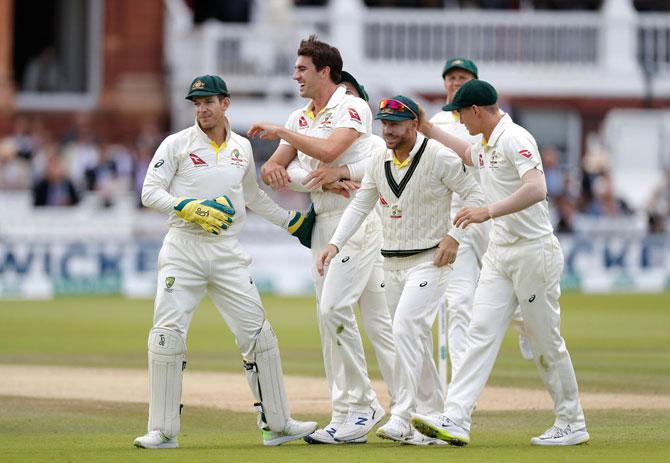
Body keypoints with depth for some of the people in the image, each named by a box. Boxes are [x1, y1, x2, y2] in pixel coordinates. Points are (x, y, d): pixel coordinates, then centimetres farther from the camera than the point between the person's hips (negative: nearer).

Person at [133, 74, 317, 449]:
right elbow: (150, 193, -5)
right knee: (168, 334, -10)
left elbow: (253, 196, 26)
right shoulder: (177, 144, 0)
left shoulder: (242, 148, 12)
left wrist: (293, 222, 24)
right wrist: (190, 208, -18)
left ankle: (277, 424, 13)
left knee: (258, 334, 2)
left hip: (228, 253, 3)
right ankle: (163, 431, -3)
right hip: (184, 251, -3)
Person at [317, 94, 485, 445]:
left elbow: (475, 195, -8)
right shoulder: (379, 160, 6)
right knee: (415, 340, 10)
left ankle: (402, 419, -24)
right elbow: (360, 205, 9)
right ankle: (438, 413, 22)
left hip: (429, 261, -7)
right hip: (392, 264, 7)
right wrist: (335, 243, -4)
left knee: (406, 328, -21)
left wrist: (454, 236, -18)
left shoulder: (439, 157, -12)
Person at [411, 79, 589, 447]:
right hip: (499, 254, 9)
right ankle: (456, 419, -12)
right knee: (481, 333, -3)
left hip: (533, 251, -9)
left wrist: (488, 212, -35)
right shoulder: (486, 146, 15)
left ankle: (572, 424, 12)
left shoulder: (514, 139, -16)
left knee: (545, 341, 0)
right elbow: (467, 153, 42)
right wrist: (426, 129, 39)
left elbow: (536, 189, -31)